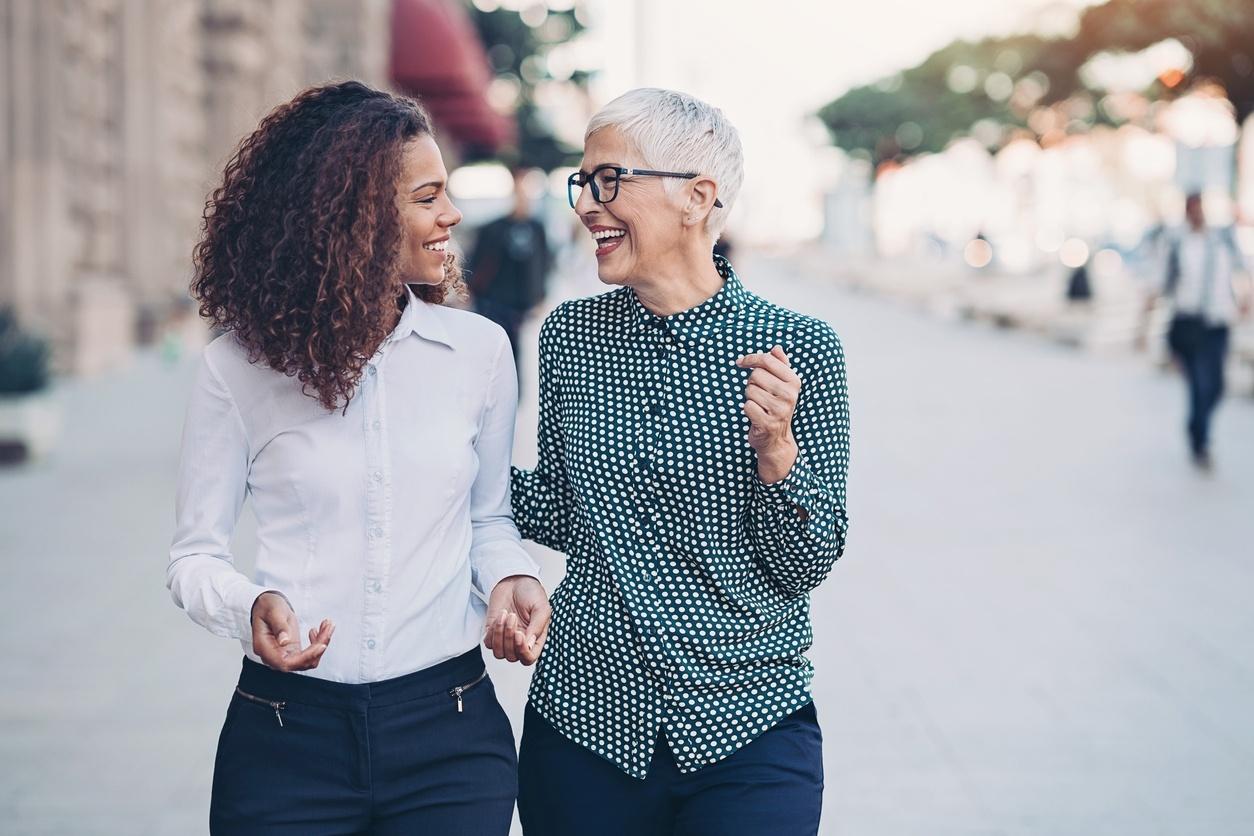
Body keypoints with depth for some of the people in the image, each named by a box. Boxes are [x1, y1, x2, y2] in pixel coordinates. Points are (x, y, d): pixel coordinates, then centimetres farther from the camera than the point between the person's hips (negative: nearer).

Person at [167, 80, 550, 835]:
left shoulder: (477, 350, 0)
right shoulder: (242, 366, -5)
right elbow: (195, 553, 0)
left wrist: (510, 578, -7)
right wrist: (251, 605, -20)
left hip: (448, 731, 1)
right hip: (288, 734, -1)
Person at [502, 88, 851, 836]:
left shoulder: (800, 348, -9)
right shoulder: (571, 335, 0)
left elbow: (807, 565, -7)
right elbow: (561, 518, 10)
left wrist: (774, 447, -22)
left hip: (750, 732, -3)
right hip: (583, 723, 3)